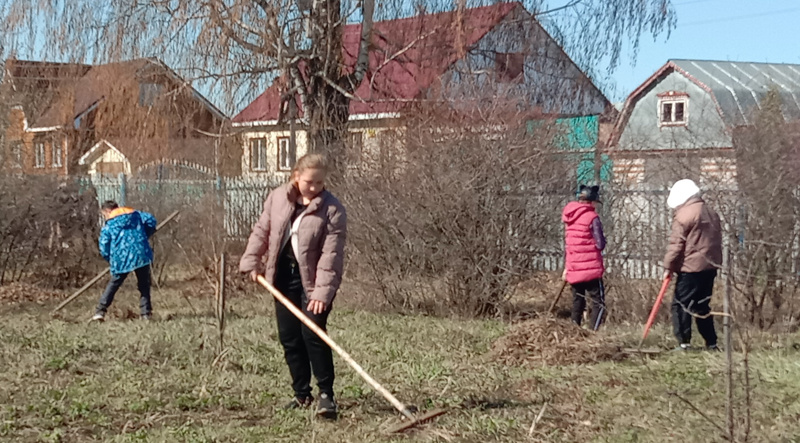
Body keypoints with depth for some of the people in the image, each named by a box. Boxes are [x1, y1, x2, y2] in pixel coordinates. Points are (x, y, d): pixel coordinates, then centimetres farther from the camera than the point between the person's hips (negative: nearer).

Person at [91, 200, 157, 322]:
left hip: (121, 260, -1)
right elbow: (150, 220, 1)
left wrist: (111, 260, 18)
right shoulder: (136, 215, 13)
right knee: (144, 286, 11)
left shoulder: (108, 226, 5)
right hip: (141, 256, 1)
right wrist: (145, 236, 15)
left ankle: (100, 311, 9)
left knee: (113, 284, 15)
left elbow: (104, 249, 1)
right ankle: (146, 314, 5)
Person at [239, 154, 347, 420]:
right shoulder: (277, 198, 0)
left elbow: (331, 254, -19)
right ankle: (302, 394, 19)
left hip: (313, 280, -5)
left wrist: (323, 291, -25)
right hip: (284, 276, 5)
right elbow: (262, 230, 12)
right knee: (289, 337, 8)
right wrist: (252, 261, 3)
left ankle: (326, 394, -5)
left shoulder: (332, 209, -15)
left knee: (312, 334, -15)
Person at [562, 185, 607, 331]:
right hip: (591, 269, -6)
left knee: (577, 302, 15)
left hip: (574, 269, 6)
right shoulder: (592, 218, -11)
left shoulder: (570, 217, 8)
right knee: (599, 302, -2)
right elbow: (600, 245, -14)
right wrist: (603, 240, 9)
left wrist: (567, 267, 18)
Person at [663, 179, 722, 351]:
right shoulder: (711, 213, 15)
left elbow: (676, 244, -14)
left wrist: (668, 266, -9)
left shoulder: (684, 215, -11)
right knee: (702, 306, 14)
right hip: (710, 266, 8)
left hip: (690, 268, -8)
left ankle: (684, 342, -9)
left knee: (681, 305, -4)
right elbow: (716, 240, 20)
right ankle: (711, 343, 14)